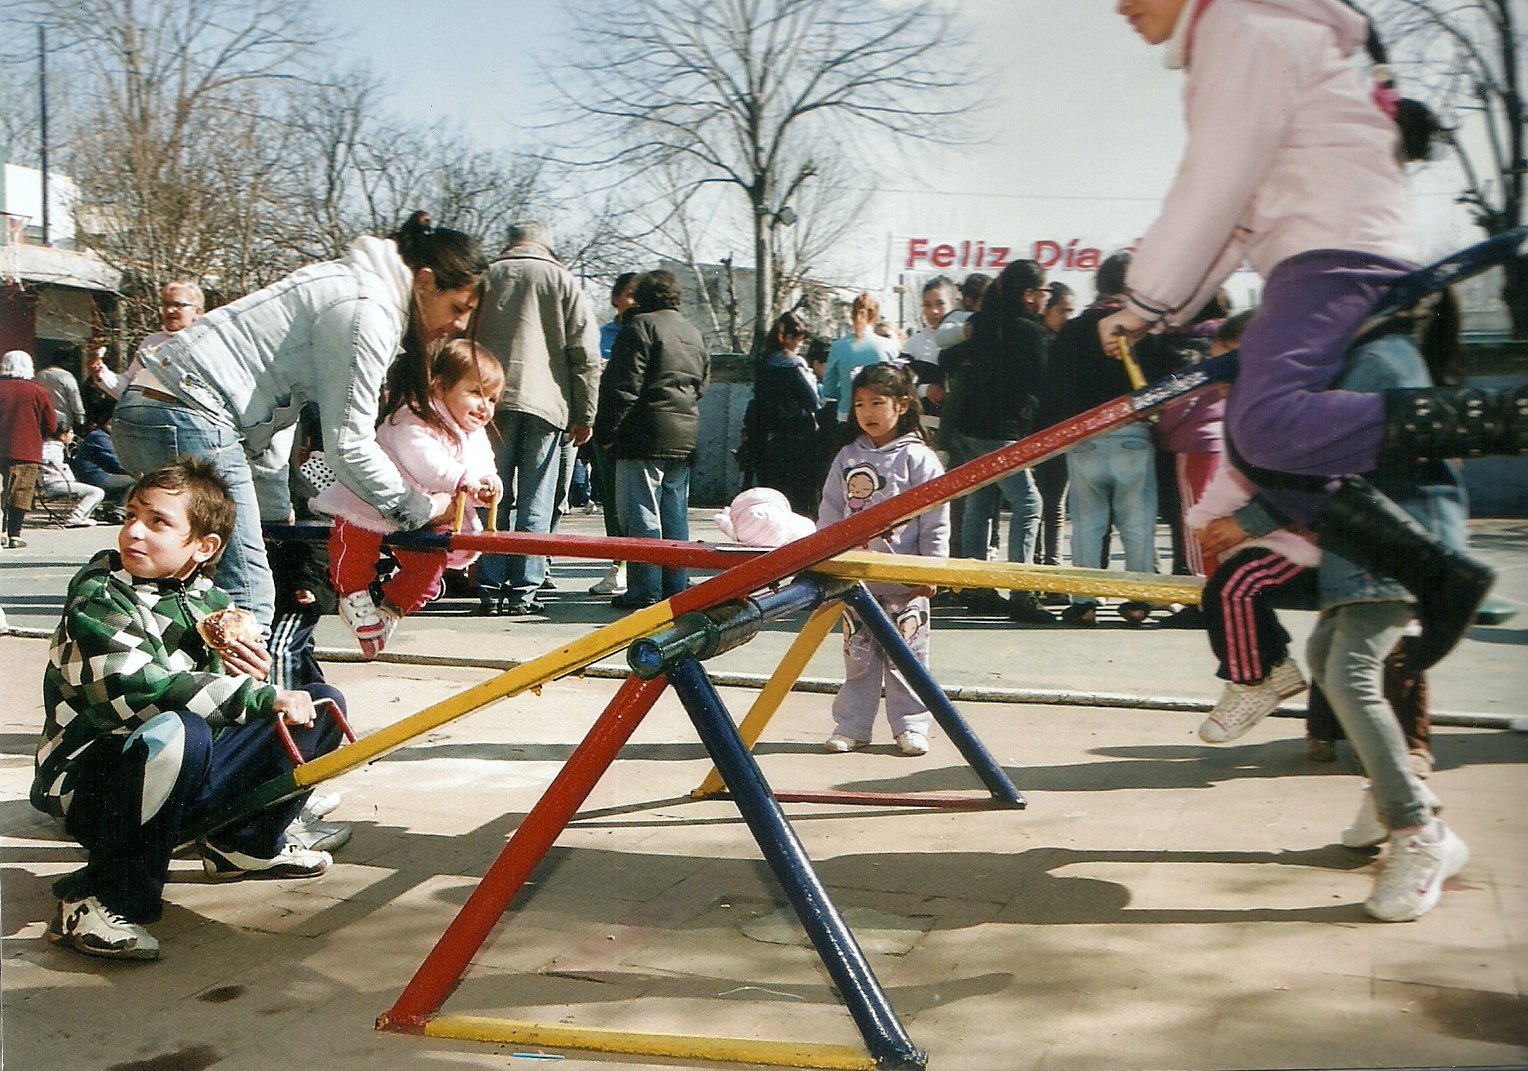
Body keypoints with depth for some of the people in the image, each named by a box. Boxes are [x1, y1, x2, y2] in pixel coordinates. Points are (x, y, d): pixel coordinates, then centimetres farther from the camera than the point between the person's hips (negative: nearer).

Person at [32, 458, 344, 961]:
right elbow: (144, 688, -30)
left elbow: (219, 694, 13)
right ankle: (100, 900, -25)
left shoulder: (211, 604, 5)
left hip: (184, 780, 7)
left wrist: (252, 678, -12)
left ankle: (244, 844, 13)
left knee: (322, 705, 6)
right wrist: (262, 697, -29)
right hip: (89, 783, -7)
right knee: (175, 732, -40)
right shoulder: (96, 598, -14)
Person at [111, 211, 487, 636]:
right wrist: (421, 509, -3)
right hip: (186, 418, -11)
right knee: (246, 599, -10)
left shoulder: (354, 284, 17)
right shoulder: (367, 310, -13)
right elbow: (348, 443, -14)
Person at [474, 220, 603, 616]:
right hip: (546, 404, -2)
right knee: (535, 504, 1)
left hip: (492, 401, 2)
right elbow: (586, 354, 1)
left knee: (493, 498, 7)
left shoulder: (485, 278, 13)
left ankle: (491, 588, 5)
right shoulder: (565, 282, 7)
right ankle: (523, 590, -1)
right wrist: (584, 415, 5)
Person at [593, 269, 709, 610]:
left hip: (646, 438, -7)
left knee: (642, 516, -6)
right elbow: (701, 386, 23)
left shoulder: (641, 326, -6)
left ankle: (645, 591, -7)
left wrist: (607, 431, -9)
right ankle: (676, 587, 14)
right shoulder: (694, 333, 18)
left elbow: (625, 387, -12)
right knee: (675, 515, 11)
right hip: (685, 438, 8)